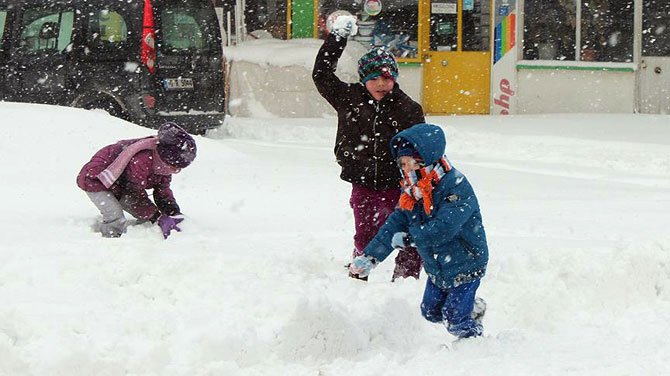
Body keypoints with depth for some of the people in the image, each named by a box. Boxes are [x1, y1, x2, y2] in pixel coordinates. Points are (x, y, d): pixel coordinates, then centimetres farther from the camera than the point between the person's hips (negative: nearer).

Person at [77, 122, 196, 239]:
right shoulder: (140, 162, -43)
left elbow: (163, 191, -4)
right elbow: (137, 197, -34)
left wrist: (176, 214, -18)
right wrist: (160, 219, -36)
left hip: (122, 186, 9)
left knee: (146, 217, 2)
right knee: (116, 219, -27)